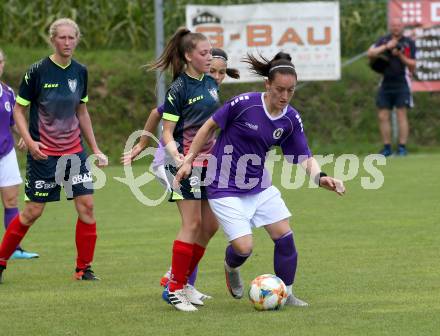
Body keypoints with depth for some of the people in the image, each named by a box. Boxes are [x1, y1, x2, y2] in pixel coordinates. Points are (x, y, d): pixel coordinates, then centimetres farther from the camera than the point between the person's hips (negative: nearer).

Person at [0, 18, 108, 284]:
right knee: (33, 211, -1)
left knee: (86, 205, -5)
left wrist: (95, 149, 13)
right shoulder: (38, 71, -11)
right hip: (44, 153, -4)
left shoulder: (80, 72, 4)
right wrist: (30, 142, -17)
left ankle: (84, 268, 5)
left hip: (74, 150, 4)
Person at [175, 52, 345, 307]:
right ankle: (231, 268, 27)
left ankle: (286, 294, 14)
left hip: (260, 186, 5)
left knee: (285, 236, -4)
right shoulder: (244, 104, -20)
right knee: (244, 248, -11)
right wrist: (189, 160, -6)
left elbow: (304, 158, -3)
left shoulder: (291, 119, -6)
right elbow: (210, 126, -7)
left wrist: (320, 177, -23)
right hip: (226, 189, -5)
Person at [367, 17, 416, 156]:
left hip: (401, 84, -3)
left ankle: (402, 147, -5)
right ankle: (387, 148, 8)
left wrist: (400, 56, -14)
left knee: (401, 115, -7)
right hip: (385, 85, 3)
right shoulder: (383, 41, 10)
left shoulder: (409, 43, 4)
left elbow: (412, 65, 2)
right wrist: (386, 47, -13)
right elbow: (370, 54, -4)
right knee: (383, 117, 1)